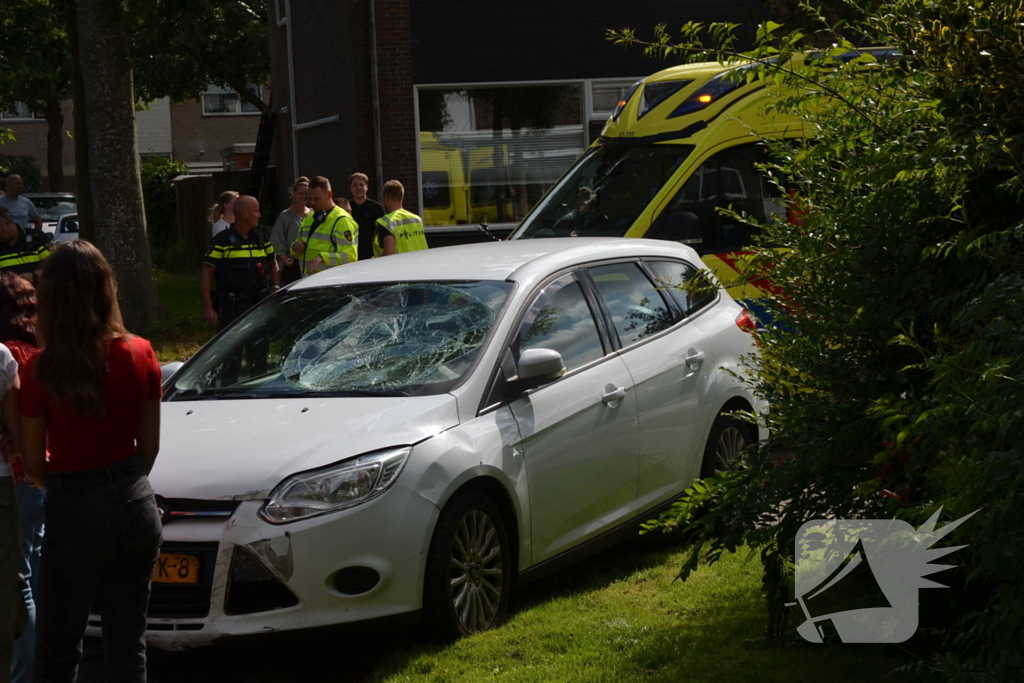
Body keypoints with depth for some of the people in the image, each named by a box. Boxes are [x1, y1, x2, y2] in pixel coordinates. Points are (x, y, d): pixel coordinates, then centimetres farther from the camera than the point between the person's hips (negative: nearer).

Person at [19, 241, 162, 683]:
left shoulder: (40, 372, -15)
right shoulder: (140, 355, -5)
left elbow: (32, 464, -5)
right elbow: (150, 445, 4)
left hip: (75, 513, -4)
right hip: (136, 504, 4)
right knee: (128, 645, 14)